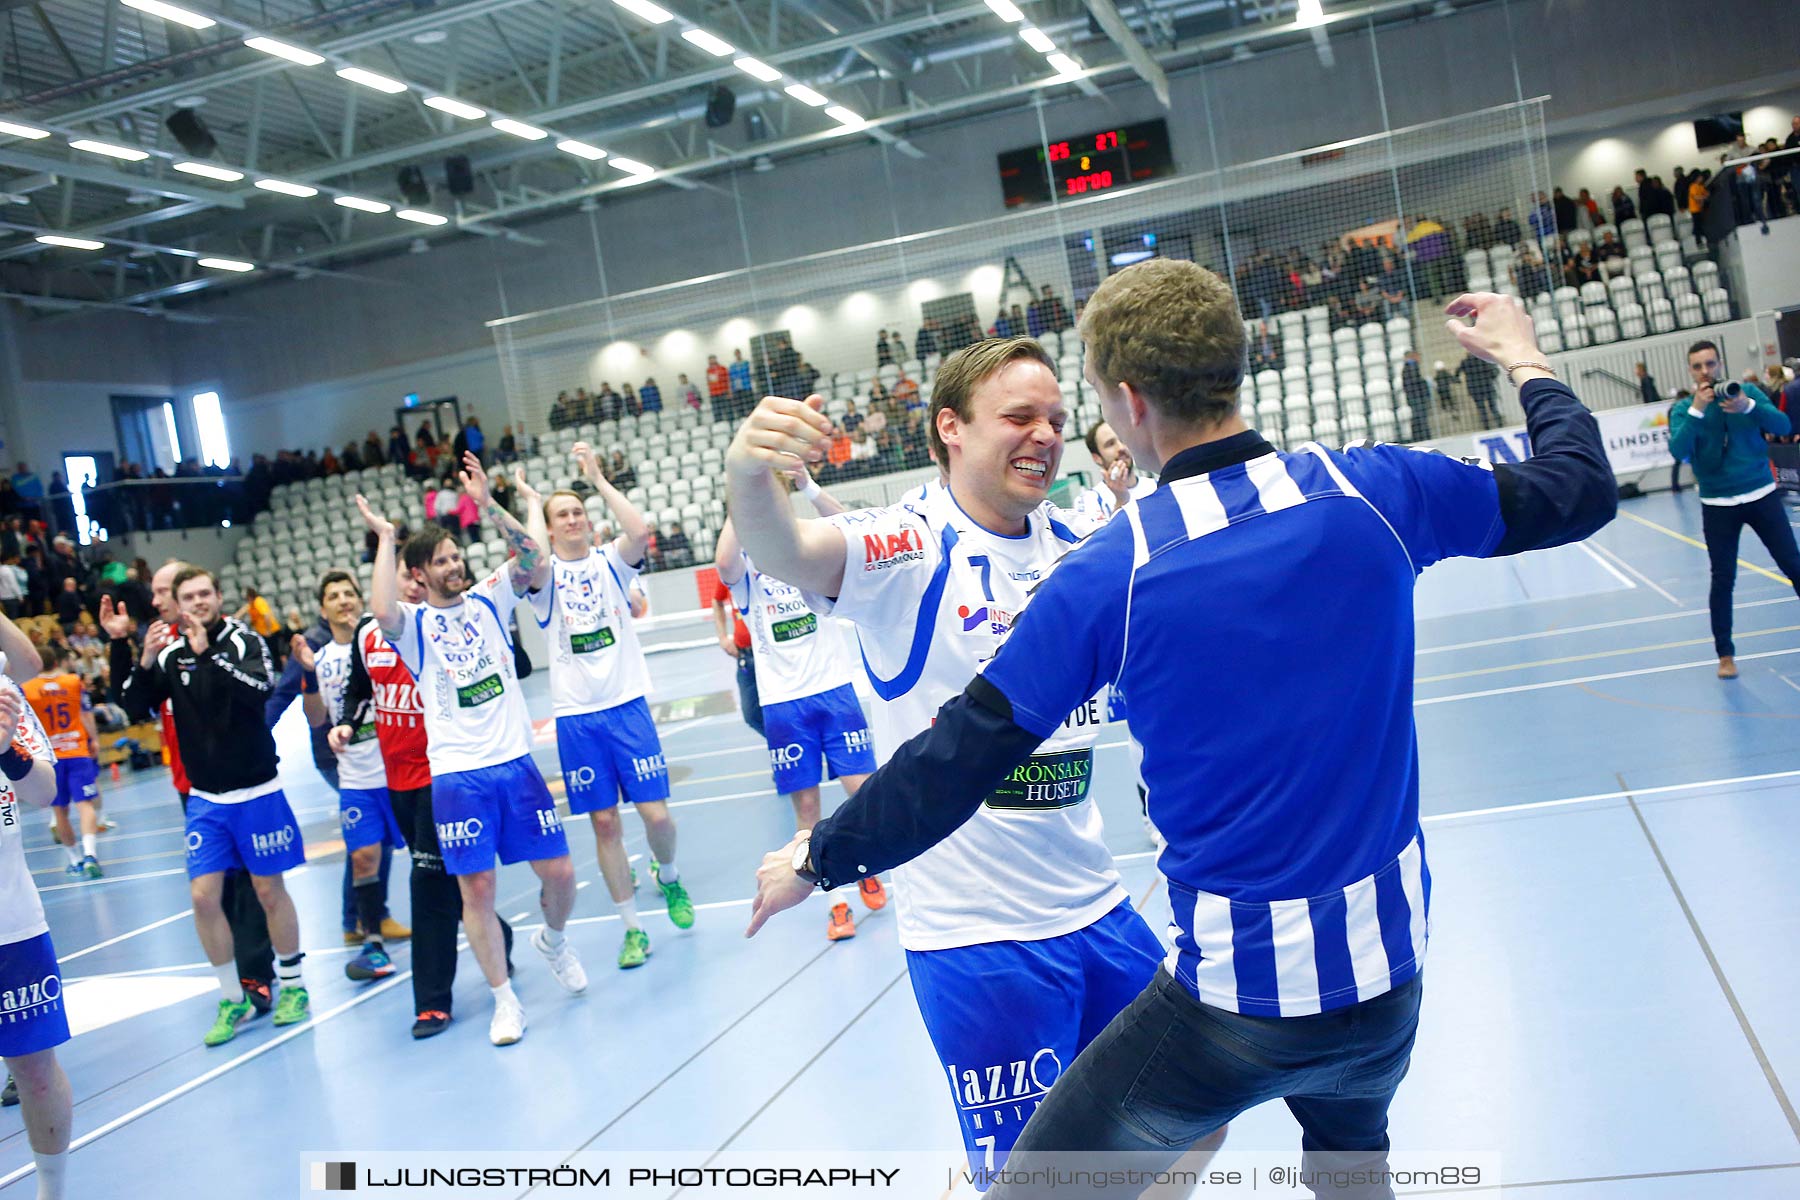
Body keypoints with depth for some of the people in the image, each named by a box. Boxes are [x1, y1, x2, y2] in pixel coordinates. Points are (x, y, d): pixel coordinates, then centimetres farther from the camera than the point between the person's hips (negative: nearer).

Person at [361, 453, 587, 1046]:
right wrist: (386, 540, -16)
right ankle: (505, 1001, 13)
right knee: (476, 888, -1)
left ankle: (553, 939, 36)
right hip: (457, 775, -2)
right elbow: (382, 612, -25)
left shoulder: (487, 601, 8)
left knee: (559, 873, 3)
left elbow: (534, 559, -7)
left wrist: (487, 504, -13)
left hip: (516, 760, 3)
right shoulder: (413, 623, -1)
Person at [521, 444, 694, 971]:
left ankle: (668, 876, 28)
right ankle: (632, 927, 16)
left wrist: (598, 478, -10)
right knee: (605, 823, 4)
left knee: (655, 814, -4)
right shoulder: (545, 575, 2)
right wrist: (533, 502, -6)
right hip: (576, 716, 0)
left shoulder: (610, 562, 5)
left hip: (627, 705, 0)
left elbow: (638, 531, -17)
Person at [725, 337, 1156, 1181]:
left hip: (1094, 910, 6)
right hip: (973, 931, -6)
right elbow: (784, 552, -35)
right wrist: (748, 474, -56)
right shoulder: (909, 544, -15)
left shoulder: (1075, 542, 3)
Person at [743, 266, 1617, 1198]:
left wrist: (817, 860, 5)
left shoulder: (1106, 576, -15)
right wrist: (1525, 361, 28)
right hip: (1389, 971, 5)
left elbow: (958, 761, -10)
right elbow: (1581, 490, 9)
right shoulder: (1377, 490, -7)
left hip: (1238, 994, -5)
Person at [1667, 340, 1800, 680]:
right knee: (1723, 580, 3)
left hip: (1761, 496, 0)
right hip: (1718, 506, 0)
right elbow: (1678, 451, -17)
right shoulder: (1684, 410, -2)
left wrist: (1748, 407, -29)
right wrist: (1697, 410, -25)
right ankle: (1725, 654, 13)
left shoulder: (1748, 392, -1)